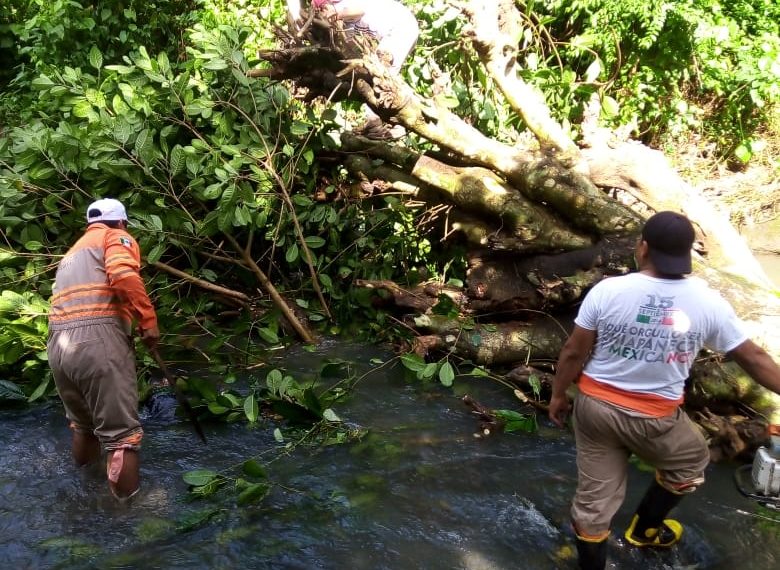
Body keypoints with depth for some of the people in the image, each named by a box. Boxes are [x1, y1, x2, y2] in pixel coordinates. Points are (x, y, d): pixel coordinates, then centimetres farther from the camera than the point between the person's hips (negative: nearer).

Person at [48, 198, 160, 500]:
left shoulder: (73, 251, 32)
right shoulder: (117, 238, 9)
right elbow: (124, 275, -14)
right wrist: (149, 321, -9)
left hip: (58, 346, 8)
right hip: (99, 341, -8)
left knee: (82, 424, 26)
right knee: (121, 433, -1)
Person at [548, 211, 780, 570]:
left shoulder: (607, 291, -14)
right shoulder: (708, 303, -12)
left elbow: (574, 352, -8)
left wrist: (558, 395, 8)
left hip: (594, 406, 1)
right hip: (653, 419, -1)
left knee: (594, 497, 15)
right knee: (690, 462, 31)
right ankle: (644, 529, 48)